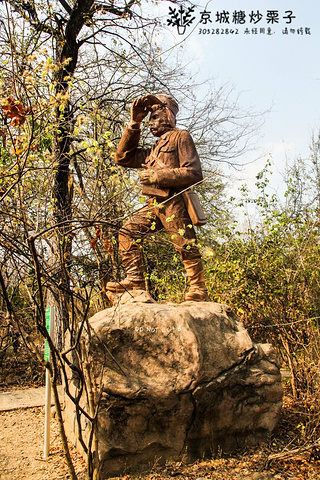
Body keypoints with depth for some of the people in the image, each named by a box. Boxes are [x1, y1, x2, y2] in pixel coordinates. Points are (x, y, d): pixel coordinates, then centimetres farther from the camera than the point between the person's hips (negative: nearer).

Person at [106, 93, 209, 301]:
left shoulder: (181, 137, 4)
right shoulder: (156, 148, 28)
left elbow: (194, 173, -8)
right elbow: (123, 157, 27)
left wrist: (158, 175, -13)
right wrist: (134, 124, 23)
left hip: (174, 202, -8)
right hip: (154, 204, 8)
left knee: (186, 246, -5)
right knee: (128, 233, -2)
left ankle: (199, 291, 5)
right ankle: (135, 280, -2)